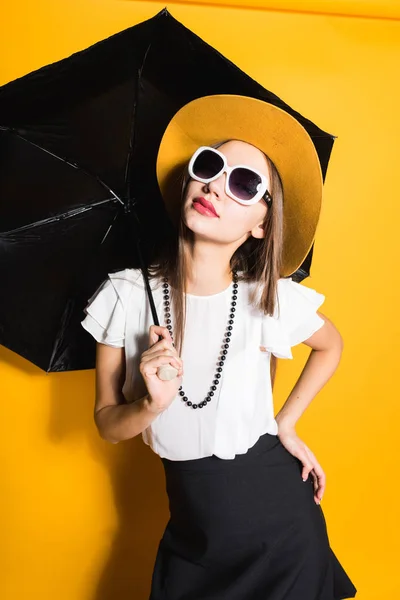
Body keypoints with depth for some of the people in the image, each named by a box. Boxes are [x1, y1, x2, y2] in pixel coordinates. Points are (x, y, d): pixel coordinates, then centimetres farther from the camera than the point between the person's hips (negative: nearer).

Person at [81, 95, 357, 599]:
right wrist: (152, 403, -27)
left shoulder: (274, 298, -15)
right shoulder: (127, 296, -14)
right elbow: (108, 425, -7)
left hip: (281, 524, 0)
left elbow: (330, 346, 7)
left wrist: (285, 424, 0)